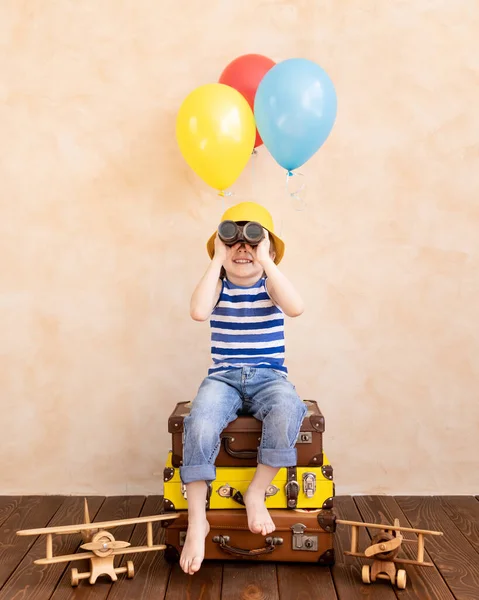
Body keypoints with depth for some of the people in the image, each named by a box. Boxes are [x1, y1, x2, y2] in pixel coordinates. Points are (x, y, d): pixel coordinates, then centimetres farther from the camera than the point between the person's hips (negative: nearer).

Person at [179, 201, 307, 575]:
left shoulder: (270, 285, 3)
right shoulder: (219, 285, 5)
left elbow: (296, 308, -21)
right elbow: (198, 311, -19)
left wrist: (266, 261, -18)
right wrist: (217, 260, -12)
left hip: (269, 377, 0)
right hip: (224, 378, 1)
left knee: (288, 410, -34)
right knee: (200, 424, -29)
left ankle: (256, 493, -13)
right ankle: (197, 521, -15)